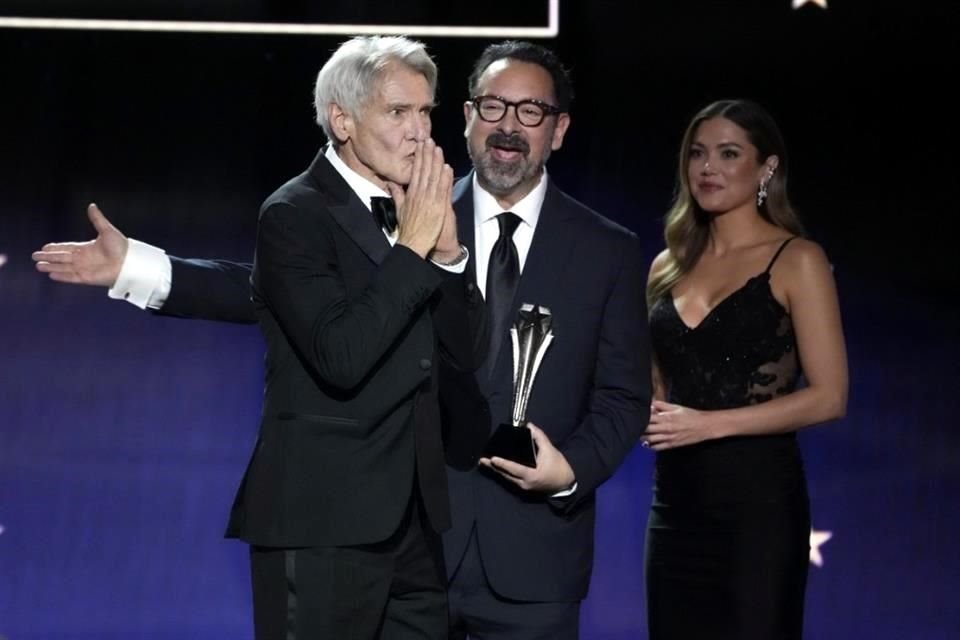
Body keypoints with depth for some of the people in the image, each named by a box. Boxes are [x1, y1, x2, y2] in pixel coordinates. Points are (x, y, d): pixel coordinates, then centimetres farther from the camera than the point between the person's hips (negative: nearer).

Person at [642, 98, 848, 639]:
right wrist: (648, 412, 0)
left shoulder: (796, 261, -4)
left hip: (759, 497, -5)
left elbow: (828, 397, -10)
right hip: (676, 499, 5)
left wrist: (711, 424, -16)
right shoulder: (669, 267, 12)